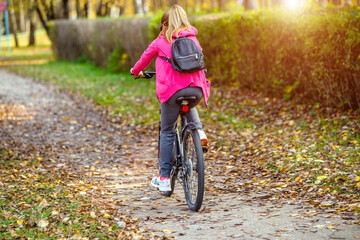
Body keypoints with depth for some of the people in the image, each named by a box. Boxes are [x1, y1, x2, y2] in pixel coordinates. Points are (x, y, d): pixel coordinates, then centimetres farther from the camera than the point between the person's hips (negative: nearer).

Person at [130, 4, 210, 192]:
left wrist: (136, 71, 43)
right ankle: (199, 130, 8)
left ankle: (164, 179, 13)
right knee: (190, 108, 39)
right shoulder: (193, 39, 15)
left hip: (172, 90, -3)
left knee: (167, 132, 12)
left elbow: (145, 58, 23)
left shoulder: (161, 41, 8)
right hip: (196, 90, 3)